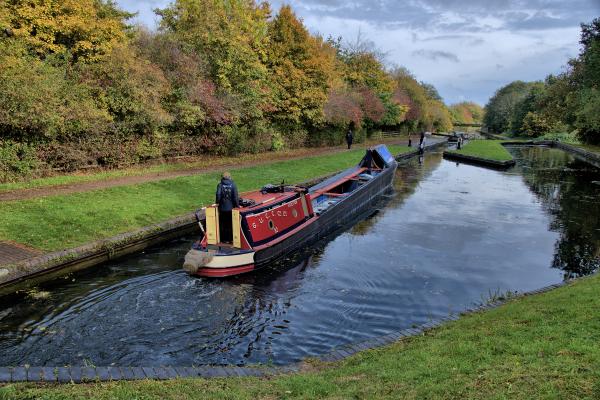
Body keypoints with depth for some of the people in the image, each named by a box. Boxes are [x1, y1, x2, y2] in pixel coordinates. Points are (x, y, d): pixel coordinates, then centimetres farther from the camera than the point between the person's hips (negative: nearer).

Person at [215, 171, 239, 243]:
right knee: (230, 224, 11)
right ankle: (230, 239, 17)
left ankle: (224, 239, 15)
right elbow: (235, 196, -9)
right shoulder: (232, 185, -5)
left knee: (223, 224, 11)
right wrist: (237, 205, 0)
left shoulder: (220, 185, -5)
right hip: (231, 208, 0)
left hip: (222, 208, 0)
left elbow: (218, 194, -14)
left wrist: (218, 202, 2)